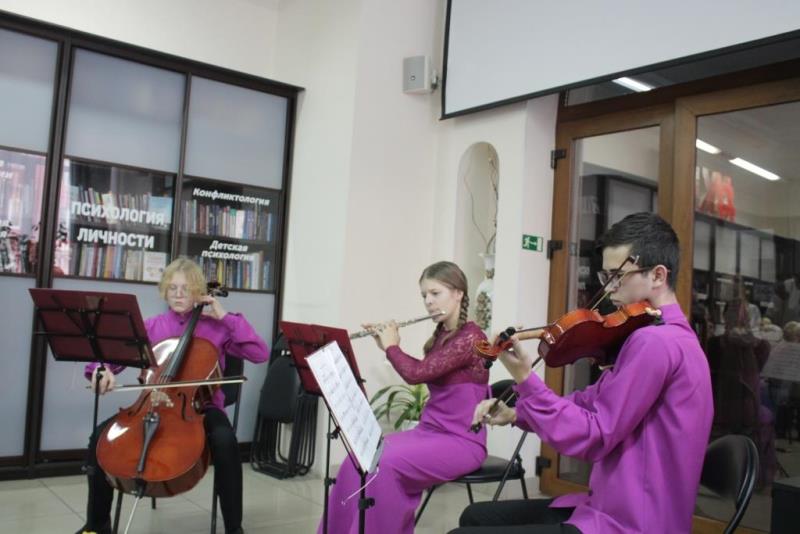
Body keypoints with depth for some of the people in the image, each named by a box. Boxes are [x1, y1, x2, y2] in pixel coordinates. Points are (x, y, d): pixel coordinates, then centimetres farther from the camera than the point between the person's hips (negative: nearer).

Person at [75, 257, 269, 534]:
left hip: (201, 407, -3)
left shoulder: (215, 328, 2)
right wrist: (103, 369, -23)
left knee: (225, 440, -35)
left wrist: (226, 318, -10)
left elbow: (260, 354, -8)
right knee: (102, 436, -19)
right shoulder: (151, 326, 9)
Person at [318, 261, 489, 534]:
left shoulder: (470, 337, -17)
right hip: (428, 432, 8)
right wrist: (388, 344, 12)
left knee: (385, 464, -26)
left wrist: (391, 346, -7)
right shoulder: (441, 335, 11)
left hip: (461, 441, -8)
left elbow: (416, 373, -25)